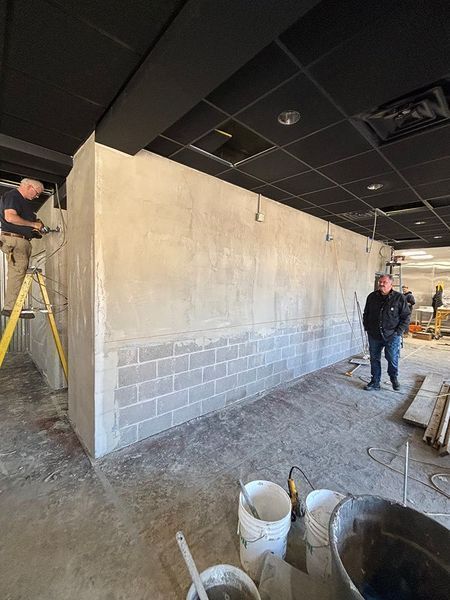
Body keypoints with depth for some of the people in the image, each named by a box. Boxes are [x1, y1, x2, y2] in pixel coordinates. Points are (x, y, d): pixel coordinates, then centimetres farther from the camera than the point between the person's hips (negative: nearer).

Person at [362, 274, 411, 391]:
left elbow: (406, 316, -2)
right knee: (374, 359, 10)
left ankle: (394, 378, 34)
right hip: (374, 335, 3)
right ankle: (375, 382, 24)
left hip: (392, 336, -3)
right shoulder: (372, 297, 5)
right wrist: (367, 328, 7)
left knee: (393, 359, 5)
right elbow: (366, 314, 15)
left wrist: (398, 332, -8)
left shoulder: (399, 298, -5)